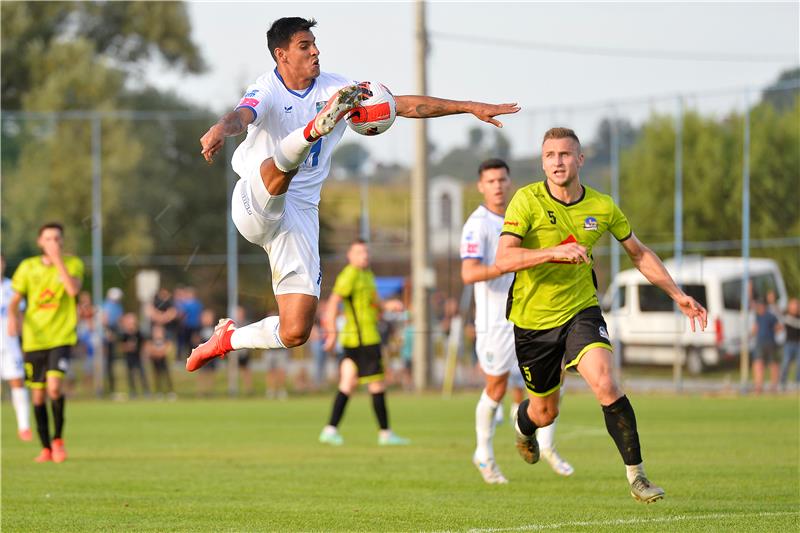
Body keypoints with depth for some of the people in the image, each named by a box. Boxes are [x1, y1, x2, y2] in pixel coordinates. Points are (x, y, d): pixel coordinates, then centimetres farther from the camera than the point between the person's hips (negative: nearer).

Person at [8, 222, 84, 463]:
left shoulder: (73, 264, 0)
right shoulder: (28, 267, 5)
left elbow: (73, 289, -19)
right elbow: (15, 300, 8)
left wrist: (58, 260, -18)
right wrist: (13, 317, -12)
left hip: (62, 337, -3)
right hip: (34, 339, 3)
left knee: (54, 386, -20)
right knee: (38, 393, 5)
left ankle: (58, 439, -1)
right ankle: (46, 448, 18)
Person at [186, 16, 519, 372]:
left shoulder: (333, 88, 7)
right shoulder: (268, 92, -9)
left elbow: (405, 105, 8)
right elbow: (242, 116, -33)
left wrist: (469, 107, 1)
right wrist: (221, 129, -58)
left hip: (300, 212, 5)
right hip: (256, 205, -5)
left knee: (295, 331, -2)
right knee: (282, 165, -41)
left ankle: (227, 339, 20)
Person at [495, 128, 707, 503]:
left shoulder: (602, 207, -5)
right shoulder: (527, 201, -16)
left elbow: (639, 254, 11)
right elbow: (503, 259, -27)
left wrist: (678, 295, 7)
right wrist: (554, 251, -40)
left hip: (581, 310, 1)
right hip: (533, 319, -1)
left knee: (604, 383, -26)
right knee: (545, 412, 14)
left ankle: (635, 473, -15)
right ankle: (523, 425, 53)